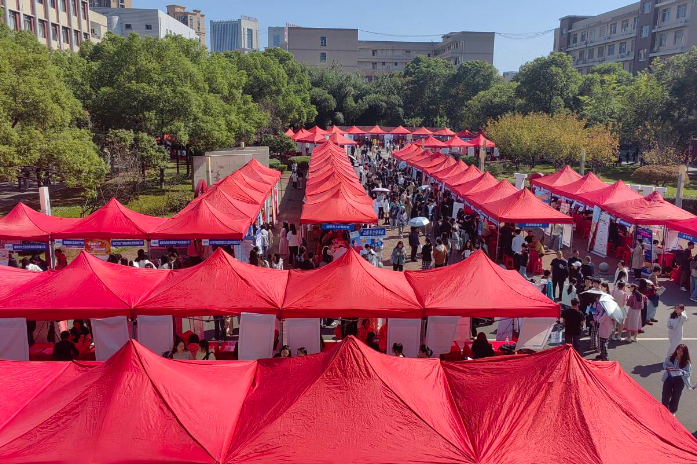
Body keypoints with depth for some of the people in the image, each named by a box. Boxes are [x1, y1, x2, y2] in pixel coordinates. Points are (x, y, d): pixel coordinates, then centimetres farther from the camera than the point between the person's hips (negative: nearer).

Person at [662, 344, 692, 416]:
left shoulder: (687, 363, -15)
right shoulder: (670, 357, -11)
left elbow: (689, 373, -11)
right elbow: (664, 364, 3)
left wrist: (681, 372, -29)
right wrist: (667, 367, -18)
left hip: (679, 381, -1)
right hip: (669, 378, 1)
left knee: (676, 397, 13)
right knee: (665, 395, 8)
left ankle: (672, 411, 35)